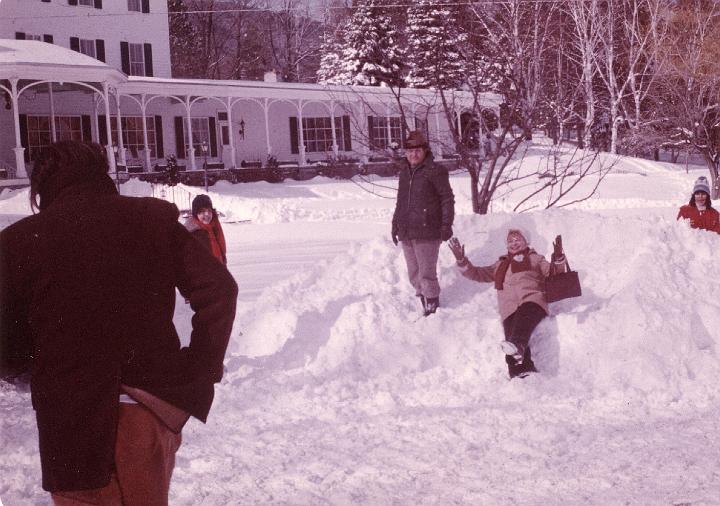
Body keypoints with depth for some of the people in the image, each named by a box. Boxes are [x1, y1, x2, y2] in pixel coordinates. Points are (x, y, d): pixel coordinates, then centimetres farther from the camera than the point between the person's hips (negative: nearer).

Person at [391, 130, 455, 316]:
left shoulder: (434, 171, -7)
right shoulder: (404, 173, 15)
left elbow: (447, 198, -7)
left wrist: (446, 225, -11)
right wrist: (395, 225, 22)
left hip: (427, 233, -7)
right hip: (407, 234, 7)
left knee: (426, 274, -6)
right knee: (414, 275, 12)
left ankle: (433, 309, 4)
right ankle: (425, 308, 22)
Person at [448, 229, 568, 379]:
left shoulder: (534, 259, 29)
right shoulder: (501, 265, 38)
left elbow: (553, 272, 16)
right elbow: (477, 274, 35)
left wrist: (558, 258, -3)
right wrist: (461, 260, 22)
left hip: (532, 299, -3)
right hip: (509, 307, 3)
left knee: (524, 315, -41)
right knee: (511, 331, -29)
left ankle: (517, 346, -67)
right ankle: (521, 371, -48)